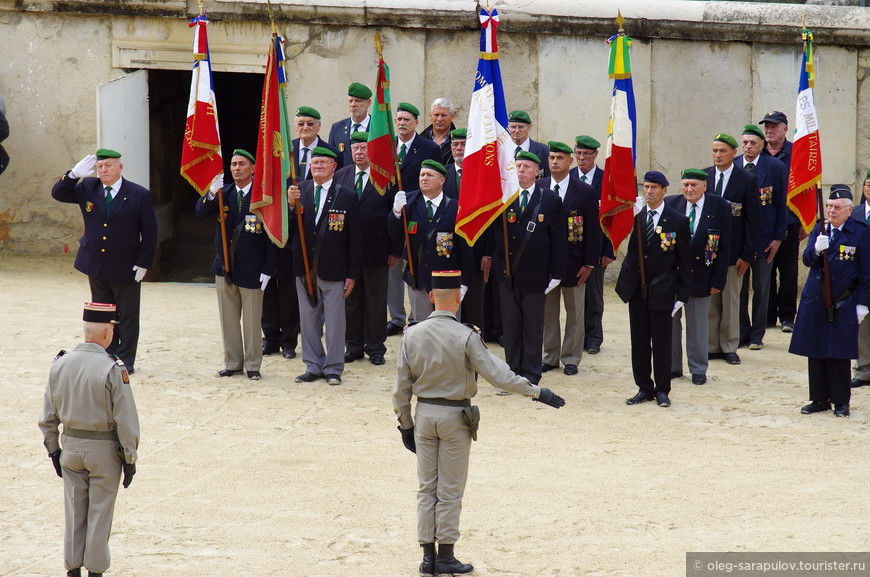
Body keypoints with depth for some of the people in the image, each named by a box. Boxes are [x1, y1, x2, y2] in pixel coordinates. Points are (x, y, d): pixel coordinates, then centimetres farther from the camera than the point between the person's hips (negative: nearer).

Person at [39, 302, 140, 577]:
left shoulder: (60, 365, -3)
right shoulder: (113, 370, -18)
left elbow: (48, 416, 4)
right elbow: (126, 420, -15)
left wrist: (53, 450, 14)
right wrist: (130, 458, -6)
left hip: (70, 448, 4)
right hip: (104, 451, -4)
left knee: (74, 512, 13)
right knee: (100, 513, 6)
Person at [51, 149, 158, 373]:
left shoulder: (139, 195, -9)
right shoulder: (87, 188, 1)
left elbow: (149, 234, -6)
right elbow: (58, 194, 1)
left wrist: (143, 264, -11)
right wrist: (74, 175, -15)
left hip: (125, 269, -4)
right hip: (96, 267, 4)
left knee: (127, 317, 6)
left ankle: (125, 361, 15)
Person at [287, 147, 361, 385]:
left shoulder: (347, 196, -5)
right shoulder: (299, 190, 3)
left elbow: (355, 240, -4)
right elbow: (288, 230, -2)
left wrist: (352, 274, -7)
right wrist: (291, 205, -19)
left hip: (333, 270, -3)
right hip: (305, 268, 3)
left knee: (335, 321, 3)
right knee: (309, 320, 12)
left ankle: (333, 368, 14)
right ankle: (313, 366, 23)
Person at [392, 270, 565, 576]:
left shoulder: (412, 335, -4)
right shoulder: (465, 337, -16)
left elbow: (401, 387, 1)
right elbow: (497, 374, -18)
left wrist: (406, 425, 12)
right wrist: (536, 392, -10)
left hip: (424, 414, 4)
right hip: (455, 417, -4)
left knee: (427, 488, 12)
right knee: (450, 491, 5)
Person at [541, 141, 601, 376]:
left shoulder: (585, 192, -4)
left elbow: (593, 230, -3)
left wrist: (589, 263, -7)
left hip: (574, 262, -2)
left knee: (575, 313, 6)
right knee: (547, 312, 9)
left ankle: (571, 359, 15)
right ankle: (550, 357, 19)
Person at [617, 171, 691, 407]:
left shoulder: (678, 221, -3)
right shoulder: (634, 216, 5)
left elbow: (684, 261, -2)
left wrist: (682, 295, -5)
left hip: (662, 290, -3)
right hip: (637, 288, 3)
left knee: (662, 342, 2)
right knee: (639, 342, 8)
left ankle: (662, 390, 12)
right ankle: (644, 388, 17)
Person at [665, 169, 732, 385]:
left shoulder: (720, 207, -6)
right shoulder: (670, 205, -3)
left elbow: (724, 247, -4)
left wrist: (718, 280, -8)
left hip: (700, 276, -2)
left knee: (698, 325, 7)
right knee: (669, 322, 9)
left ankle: (698, 370, 19)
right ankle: (672, 367, 22)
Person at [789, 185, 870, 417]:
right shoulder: (819, 230, 8)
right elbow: (807, 260, -1)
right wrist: (816, 250, -24)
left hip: (843, 304, -4)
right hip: (815, 302, 4)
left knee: (839, 354, 0)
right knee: (815, 353, 6)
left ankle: (841, 402, 10)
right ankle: (819, 399, 16)